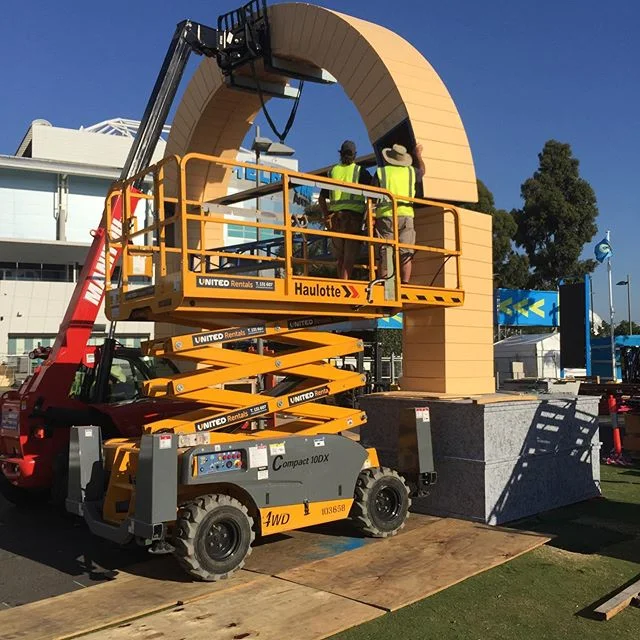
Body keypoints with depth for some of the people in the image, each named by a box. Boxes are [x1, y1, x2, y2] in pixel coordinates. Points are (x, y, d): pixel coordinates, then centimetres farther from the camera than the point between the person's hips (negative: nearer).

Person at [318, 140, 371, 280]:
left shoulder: (332, 171, 14)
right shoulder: (361, 171, 4)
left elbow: (321, 198, 10)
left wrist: (326, 216, 11)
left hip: (334, 217, 3)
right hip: (353, 217, -3)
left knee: (340, 258, 12)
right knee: (349, 258, -7)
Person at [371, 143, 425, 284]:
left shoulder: (381, 172, 7)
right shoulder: (411, 171, 14)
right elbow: (422, 171, 38)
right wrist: (418, 154, 52)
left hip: (385, 215, -1)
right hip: (406, 215, 1)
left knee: (385, 253, -1)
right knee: (405, 254, 2)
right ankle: (405, 284, -5)